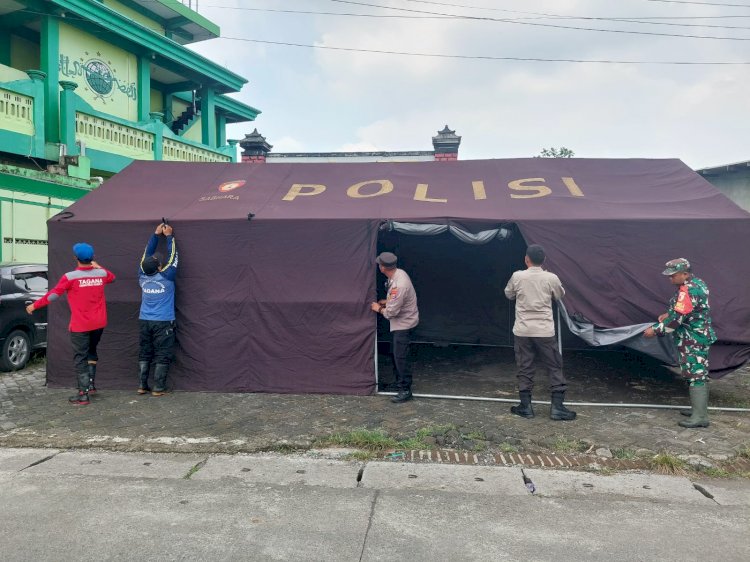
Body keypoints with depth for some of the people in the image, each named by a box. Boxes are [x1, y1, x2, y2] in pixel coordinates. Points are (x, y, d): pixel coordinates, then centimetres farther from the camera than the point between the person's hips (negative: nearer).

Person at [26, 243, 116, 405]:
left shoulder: (70, 277, -15)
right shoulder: (102, 274, -1)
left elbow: (53, 295, -8)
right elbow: (112, 277, 23)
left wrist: (34, 305, 5)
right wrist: (98, 267, 33)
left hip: (80, 325, -5)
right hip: (99, 323, 5)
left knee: (80, 358, 0)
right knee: (91, 351, 25)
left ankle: (83, 395, 0)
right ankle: (91, 383, 25)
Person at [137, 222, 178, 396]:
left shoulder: (142, 276, -1)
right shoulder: (166, 277, -12)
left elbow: (147, 254, 9)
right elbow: (172, 257, -2)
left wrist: (156, 234, 12)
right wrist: (169, 236, 6)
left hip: (144, 321, 5)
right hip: (163, 323, -5)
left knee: (144, 354, 12)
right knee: (163, 355, 1)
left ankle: (142, 386, 14)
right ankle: (158, 388, 2)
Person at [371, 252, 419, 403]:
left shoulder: (399, 285, -32)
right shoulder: (398, 273, -2)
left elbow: (391, 312, -26)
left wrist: (379, 308, -8)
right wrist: (384, 301, 7)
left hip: (404, 324, -10)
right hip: (398, 323, 10)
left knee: (400, 357, -6)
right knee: (395, 354, 19)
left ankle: (405, 390, 4)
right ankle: (399, 382, 33)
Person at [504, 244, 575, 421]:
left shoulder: (517, 276, -4)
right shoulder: (551, 278, -4)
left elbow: (509, 295, 14)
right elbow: (560, 295, 15)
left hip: (522, 331, 1)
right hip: (545, 332, 0)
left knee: (524, 369, 9)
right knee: (555, 367, 10)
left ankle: (525, 407, 13)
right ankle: (557, 407, 9)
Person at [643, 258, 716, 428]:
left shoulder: (687, 290, -23)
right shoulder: (697, 283, 10)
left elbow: (677, 319, -25)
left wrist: (656, 330, -17)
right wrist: (669, 314, 10)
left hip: (693, 341, -11)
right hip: (700, 337, 11)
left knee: (695, 375, -8)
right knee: (700, 373, 16)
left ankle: (700, 417, -6)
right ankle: (699, 408, 26)